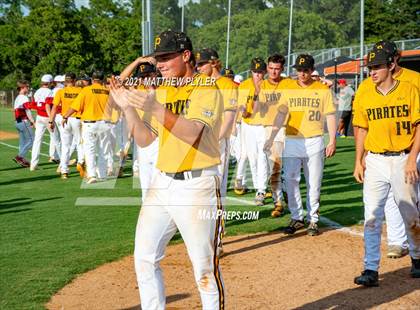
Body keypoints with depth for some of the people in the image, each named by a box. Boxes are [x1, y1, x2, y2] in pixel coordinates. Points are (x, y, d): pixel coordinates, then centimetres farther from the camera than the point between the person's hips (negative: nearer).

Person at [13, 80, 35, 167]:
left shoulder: (17, 98, 16)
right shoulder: (25, 98, -12)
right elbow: (28, 111, -20)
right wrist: (32, 121, -23)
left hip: (18, 122, 10)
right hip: (24, 122, -10)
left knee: (23, 142, 13)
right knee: (31, 140, -7)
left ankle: (22, 160, 13)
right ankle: (19, 156, -13)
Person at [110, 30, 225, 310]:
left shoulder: (206, 89, -7)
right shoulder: (162, 92, 15)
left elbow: (192, 133, -23)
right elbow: (145, 140, 13)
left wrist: (156, 109, -32)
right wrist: (128, 107, 1)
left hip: (197, 186, -7)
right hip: (162, 184, 7)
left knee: (205, 267, -2)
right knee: (144, 258, 10)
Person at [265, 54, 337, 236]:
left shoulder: (323, 89, 1)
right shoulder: (289, 88, 7)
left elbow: (330, 116, 1)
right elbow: (281, 114, 7)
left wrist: (332, 141, -6)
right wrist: (272, 137, -1)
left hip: (314, 142, -2)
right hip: (292, 141, 2)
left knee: (314, 183, 3)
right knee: (290, 180, 1)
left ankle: (313, 220, 13)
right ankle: (297, 218, 12)